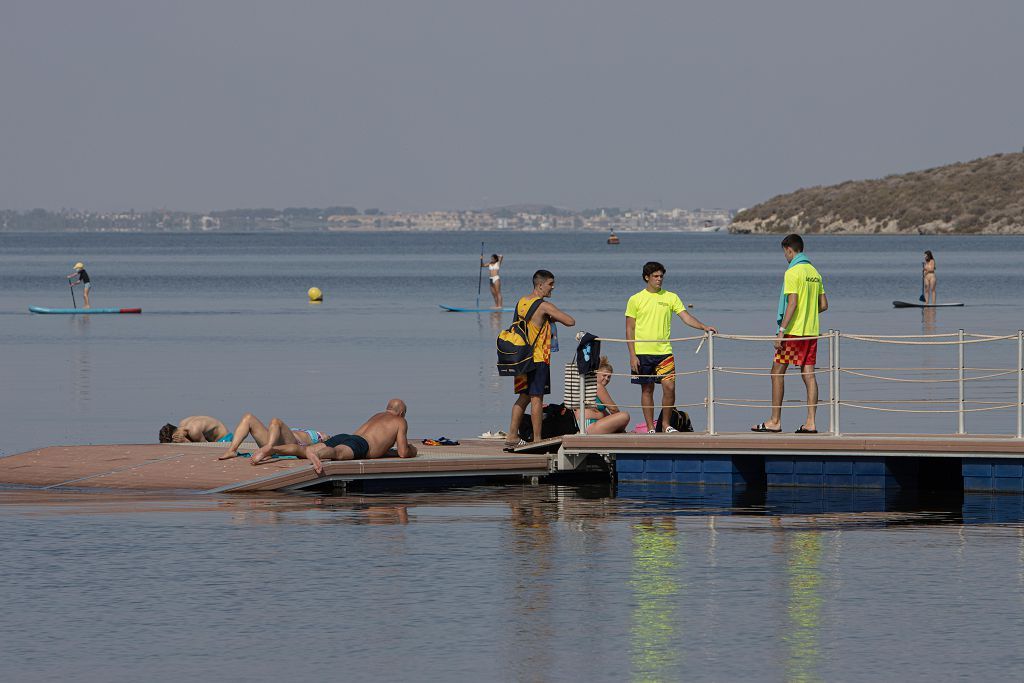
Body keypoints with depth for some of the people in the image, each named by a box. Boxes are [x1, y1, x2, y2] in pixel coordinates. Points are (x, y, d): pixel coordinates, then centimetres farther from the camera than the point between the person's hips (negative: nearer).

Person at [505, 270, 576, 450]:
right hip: (538, 359, -7)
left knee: (524, 397, 14)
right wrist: (554, 318, 4)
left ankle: (512, 437, 14)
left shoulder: (521, 302, 10)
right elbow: (570, 321, -17)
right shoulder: (544, 306, -14)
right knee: (536, 398, -4)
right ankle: (537, 440, -2)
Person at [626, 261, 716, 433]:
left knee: (669, 387, -9)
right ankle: (650, 428, 9)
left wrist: (703, 327, -17)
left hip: (664, 351, 1)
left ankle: (666, 424, 6)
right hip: (642, 352, -1)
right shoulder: (635, 300, 2)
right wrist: (632, 355, -6)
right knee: (647, 390, 3)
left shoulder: (671, 297, 7)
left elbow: (685, 316, 0)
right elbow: (630, 329, 2)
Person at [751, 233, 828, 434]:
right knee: (808, 375, 4)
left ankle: (775, 421, 1)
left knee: (777, 373, 1)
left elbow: (792, 303, -19)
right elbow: (824, 305, 14)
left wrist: (781, 331, -19)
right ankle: (810, 423, 0)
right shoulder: (814, 272, 12)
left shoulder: (793, 272, -12)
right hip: (811, 332, 7)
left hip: (793, 331, -7)